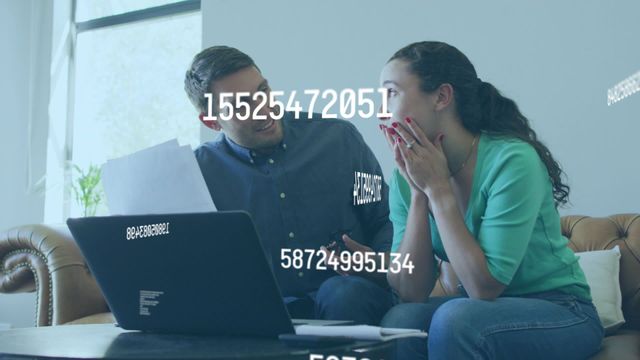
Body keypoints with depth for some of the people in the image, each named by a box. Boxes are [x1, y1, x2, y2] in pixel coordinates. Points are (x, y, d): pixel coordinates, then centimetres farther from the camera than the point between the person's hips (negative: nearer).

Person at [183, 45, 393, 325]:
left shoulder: (340, 139, 5)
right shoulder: (200, 170, 3)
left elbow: (386, 222, 10)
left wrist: (380, 262, -12)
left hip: (346, 301, 2)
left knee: (341, 292, -33)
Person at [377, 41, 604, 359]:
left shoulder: (512, 159, -22)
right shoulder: (407, 174, -5)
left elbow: (484, 287, -24)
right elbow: (411, 293, -11)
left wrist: (438, 189, -24)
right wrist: (419, 194, -19)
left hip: (559, 311, -4)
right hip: (482, 308, 4)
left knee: (454, 319, -31)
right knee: (400, 321, -25)